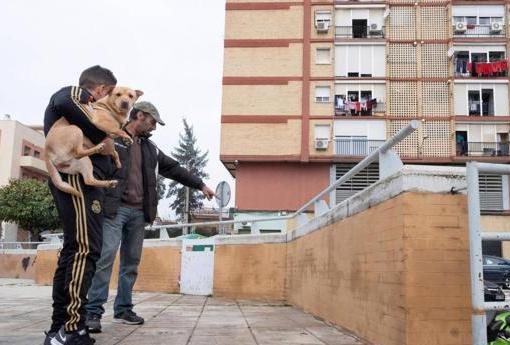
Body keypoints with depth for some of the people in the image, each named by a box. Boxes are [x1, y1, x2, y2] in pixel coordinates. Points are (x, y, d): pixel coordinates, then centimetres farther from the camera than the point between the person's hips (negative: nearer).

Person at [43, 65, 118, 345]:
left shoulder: (78, 101, 30)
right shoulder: (77, 94, 1)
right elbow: (64, 102, -23)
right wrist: (99, 135, -17)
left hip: (77, 178, 10)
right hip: (78, 177, -10)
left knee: (74, 250, 9)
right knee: (86, 249, -17)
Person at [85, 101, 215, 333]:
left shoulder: (150, 148, 20)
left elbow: (173, 169, 24)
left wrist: (200, 185, 24)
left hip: (139, 212, 7)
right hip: (114, 208, -7)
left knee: (131, 262, 8)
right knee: (105, 258, -12)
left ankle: (123, 309, 16)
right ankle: (93, 312, -8)